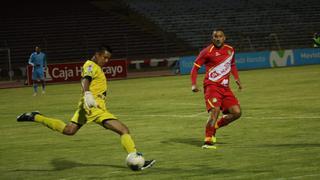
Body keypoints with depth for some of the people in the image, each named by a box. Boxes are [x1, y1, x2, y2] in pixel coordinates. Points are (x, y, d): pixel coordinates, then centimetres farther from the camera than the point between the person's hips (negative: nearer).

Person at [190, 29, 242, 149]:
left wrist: (236, 78, 16)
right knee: (215, 110, -23)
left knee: (236, 112, -2)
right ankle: (208, 141, -16)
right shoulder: (207, 51, -7)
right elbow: (195, 67, -3)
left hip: (225, 87, 6)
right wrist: (193, 84, -14)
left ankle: (214, 127, 17)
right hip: (211, 86, -6)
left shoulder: (230, 50, 11)